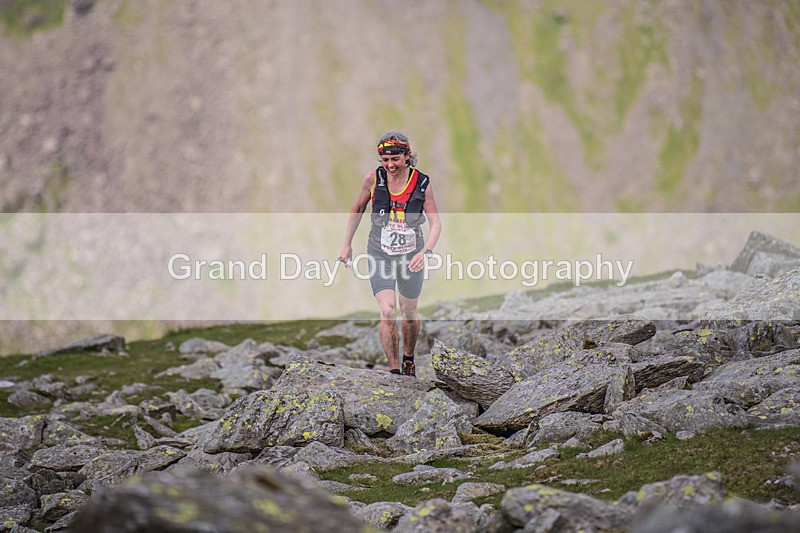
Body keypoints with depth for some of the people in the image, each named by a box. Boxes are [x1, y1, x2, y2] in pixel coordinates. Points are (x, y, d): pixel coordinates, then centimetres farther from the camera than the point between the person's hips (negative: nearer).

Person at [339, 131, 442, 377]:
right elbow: (358, 209, 6)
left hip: (411, 257, 1)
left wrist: (426, 252, -25)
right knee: (388, 313, -16)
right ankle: (394, 371, -10)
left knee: (409, 312, 16)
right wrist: (347, 244, 7)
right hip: (380, 255, -1)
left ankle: (409, 359, 42)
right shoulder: (373, 179, -11)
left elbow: (436, 223, -9)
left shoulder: (422, 183, -13)